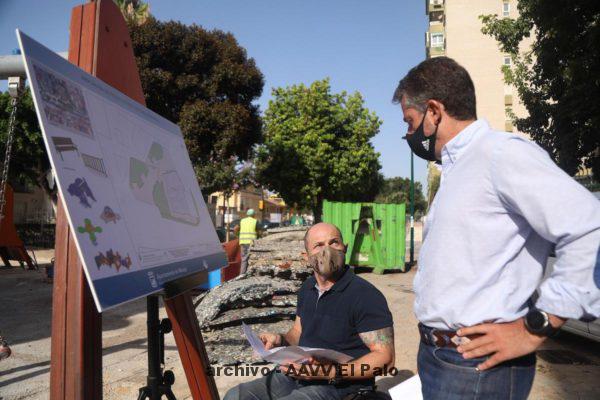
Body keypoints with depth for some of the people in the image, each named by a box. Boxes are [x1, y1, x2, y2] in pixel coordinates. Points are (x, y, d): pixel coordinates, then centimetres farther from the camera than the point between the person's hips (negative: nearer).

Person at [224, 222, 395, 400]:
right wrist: (281, 340, -1)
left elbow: (385, 358, -17)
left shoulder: (365, 295, -15)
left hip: (340, 386, -7)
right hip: (297, 376, 7)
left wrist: (332, 372, -26)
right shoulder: (307, 288, 10)